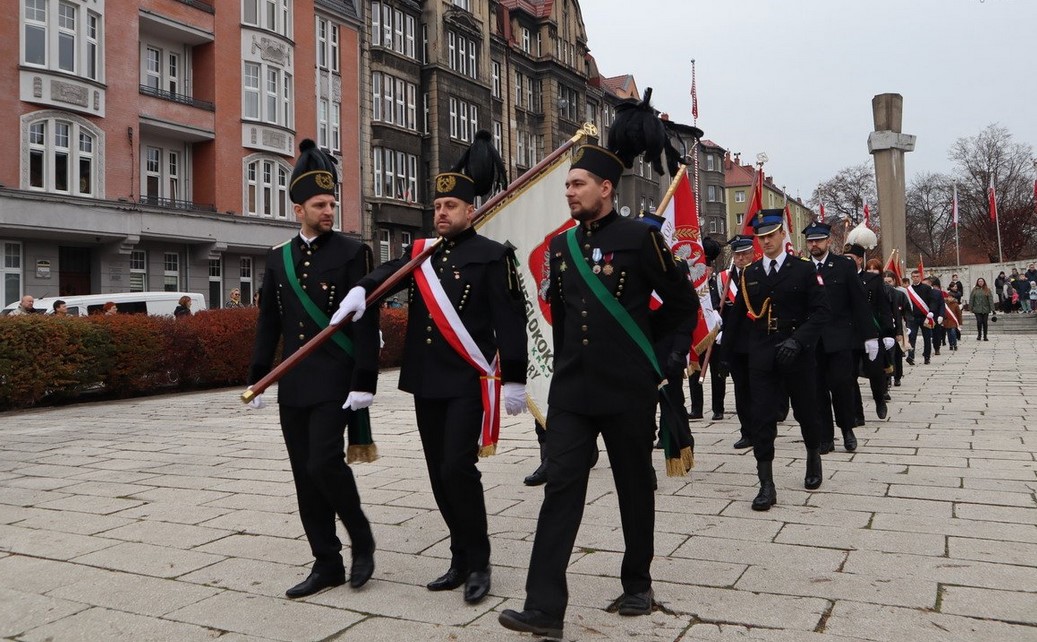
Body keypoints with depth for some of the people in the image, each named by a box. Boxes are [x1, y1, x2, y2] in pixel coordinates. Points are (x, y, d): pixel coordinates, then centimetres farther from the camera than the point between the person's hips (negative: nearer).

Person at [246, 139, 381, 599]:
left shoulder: (353, 253, -4)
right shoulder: (278, 258, 11)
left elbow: (366, 322, -10)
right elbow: (268, 323, 14)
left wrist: (364, 384, -16)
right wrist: (257, 379, 10)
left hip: (335, 382, -5)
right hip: (293, 384, 6)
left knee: (324, 462, -14)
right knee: (305, 474, 7)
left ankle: (361, 537, 12)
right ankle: (327, 563, 19)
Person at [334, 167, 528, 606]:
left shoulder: (491, 255, -3)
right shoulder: (421, 254, 14)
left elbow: (511, 319, -7)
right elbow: (389, 273, -4)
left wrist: (515, 379, -11)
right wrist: (360, 289, -27)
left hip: (470, 382, -6)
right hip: (427, 383, 6)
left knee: (457, 467, -12)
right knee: (439, 474, 10)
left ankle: (478, 563, 5)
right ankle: (462, 560, 24)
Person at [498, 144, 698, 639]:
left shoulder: (639, 238, -7)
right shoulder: (561, 245, 9)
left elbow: (683, 303, 0)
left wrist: (640, 344, 6)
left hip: (628, 390, -3)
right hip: (571, 389, 4)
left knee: (635, 488, 11)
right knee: (560, 489, -3)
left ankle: (637, 583, 31)